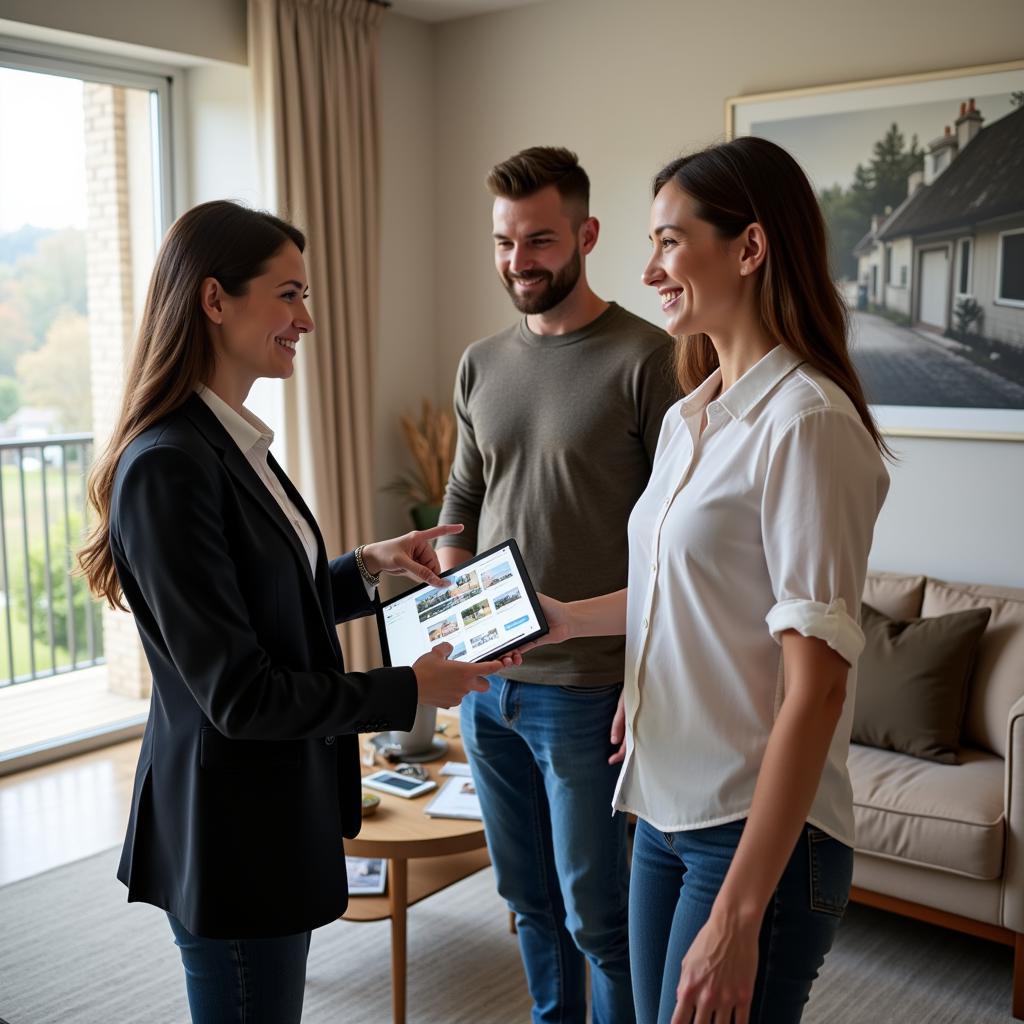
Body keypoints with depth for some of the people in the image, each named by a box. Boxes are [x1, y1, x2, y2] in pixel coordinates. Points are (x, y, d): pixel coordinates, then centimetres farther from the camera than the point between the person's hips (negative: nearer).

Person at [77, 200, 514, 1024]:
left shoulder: (234, 443, 5)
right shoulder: (169, 465, -23)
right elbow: (238, 692, -22)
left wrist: (368, 567, 2)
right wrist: (410, 691, -16)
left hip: (278, 809, 9)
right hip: (230, 832, -9)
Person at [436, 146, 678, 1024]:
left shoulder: (643, 358, -10)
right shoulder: (481, 365, 8)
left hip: (584, 688, -6)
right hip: (487, 680, 6)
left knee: (596, 913, 6)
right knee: (528, 896, 20)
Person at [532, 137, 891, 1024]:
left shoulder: (805, 420, -18)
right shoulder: (686, 418, 8)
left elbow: (816, 687, -21)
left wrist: (739, 915, -21)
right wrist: (567, 618, 12)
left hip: (761, 832, -8)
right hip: (667, 813, 8)